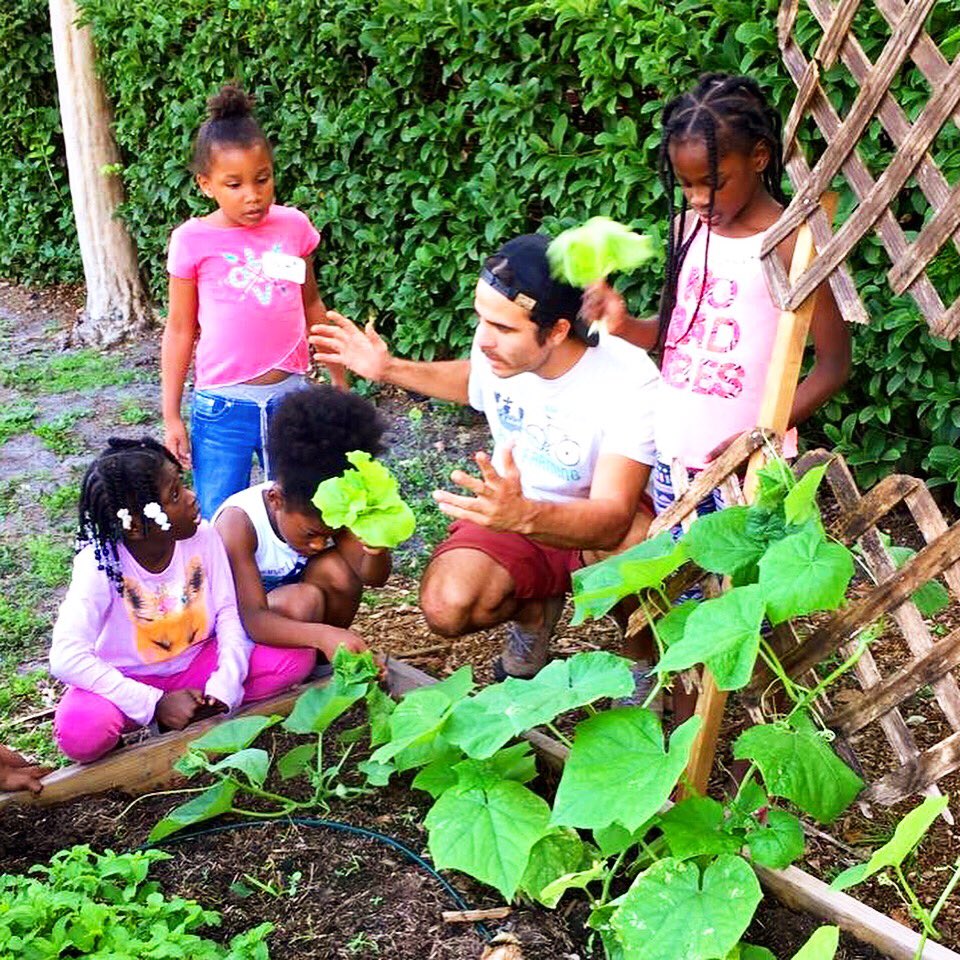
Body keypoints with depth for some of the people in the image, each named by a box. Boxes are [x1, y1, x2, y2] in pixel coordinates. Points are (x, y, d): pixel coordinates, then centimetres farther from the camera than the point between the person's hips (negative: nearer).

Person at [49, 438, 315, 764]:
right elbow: (66, 658, -31)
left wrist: (225, 685, -25)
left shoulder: (202, 535, -16)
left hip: (196, 663, 3)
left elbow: (230, 611, -8)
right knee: (80, 732, -35)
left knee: (296, 656, -16)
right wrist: (155, 704, -32)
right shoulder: (99, 565, -25)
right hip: (129, 679, -3)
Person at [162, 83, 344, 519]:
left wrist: (338, 378, 16)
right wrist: (171, 416, 2)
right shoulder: (192, 241, -6)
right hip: (221, 408, -2)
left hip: (291, 399, 2)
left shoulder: (293, 226, 0)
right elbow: (180, 329, 1)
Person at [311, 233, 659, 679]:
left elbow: (612, 519, -39)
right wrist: (389, 369, 4)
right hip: (512, 508, 4)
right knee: (447, 607, -25)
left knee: (634, 537, -40)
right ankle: (535, 611, 11)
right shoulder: (495, 349, -13)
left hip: (593, 524, -4)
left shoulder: (629, 383, -30)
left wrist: (523, 516, -58)